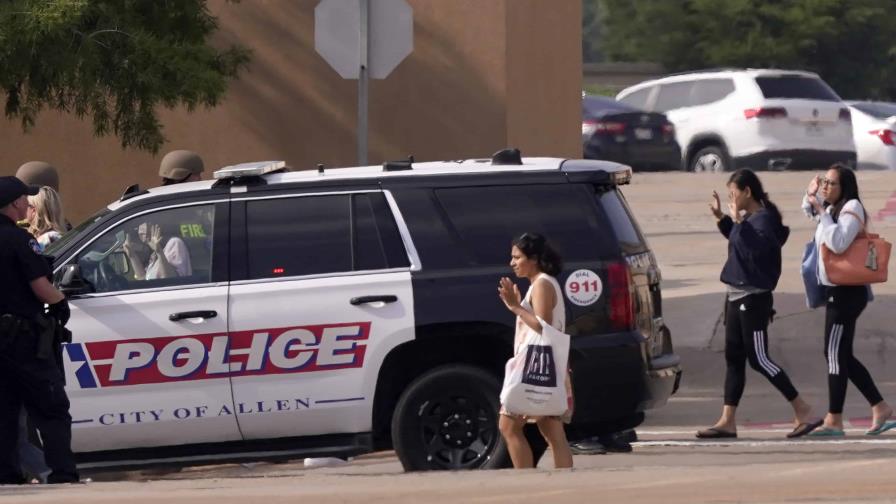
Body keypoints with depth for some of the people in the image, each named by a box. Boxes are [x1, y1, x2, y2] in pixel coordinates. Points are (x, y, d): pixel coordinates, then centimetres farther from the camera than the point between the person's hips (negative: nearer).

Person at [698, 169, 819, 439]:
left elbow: (756, 248, -30)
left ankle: (803, 413, -4)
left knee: (759, 359, -8)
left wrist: (738, 221, -29)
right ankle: (727, 421, 12)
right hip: (737, 296, 10)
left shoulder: (763, 219, -15)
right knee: (734, 358, 10)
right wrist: (721, 218, 21)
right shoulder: (748, 219, 11)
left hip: (753, 299, -10)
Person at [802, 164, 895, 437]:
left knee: (835, 354, -8)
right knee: (842, 356, 11)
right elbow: (809, 210, 37)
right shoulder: (831, 209, 15)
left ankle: (834, 420, -5)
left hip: (846, 291, -10)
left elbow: (838, 243, -27)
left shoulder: (852, 208, -12)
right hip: (837, 291, 10)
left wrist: (821, 211, -22)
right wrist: (810, 195, 16)